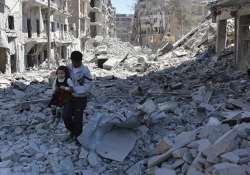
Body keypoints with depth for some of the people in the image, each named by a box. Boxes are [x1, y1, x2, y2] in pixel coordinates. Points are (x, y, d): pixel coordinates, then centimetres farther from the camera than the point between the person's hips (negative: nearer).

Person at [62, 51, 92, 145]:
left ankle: (77, 137, 25)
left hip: (80, 98, -4)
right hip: (70, 96, 4)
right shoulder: (69, 68, -5)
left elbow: (87, 87, -20)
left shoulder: (85, 71, -18)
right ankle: (72, 132, 20)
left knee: (77, 118, 3)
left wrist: (74, 89, -28)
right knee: (66, 116, -6)